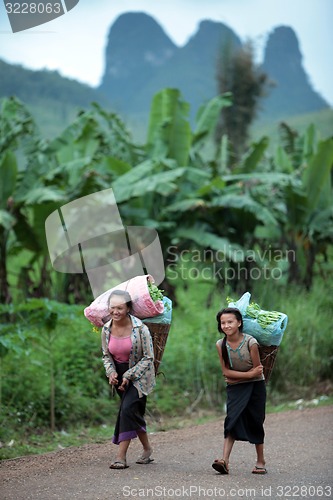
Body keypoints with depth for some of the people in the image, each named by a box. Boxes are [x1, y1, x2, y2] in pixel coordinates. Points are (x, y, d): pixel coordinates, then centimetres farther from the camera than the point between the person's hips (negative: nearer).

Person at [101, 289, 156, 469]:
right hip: (120, 375, 5)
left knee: (128, 409, -20)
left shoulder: (140, 328, -19)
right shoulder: (106, 329, -5)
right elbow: (106, 355, 9)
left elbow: (148, 358, -14)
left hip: (139, 375, -5)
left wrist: (128, 375, -18)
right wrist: (111, 372, -10)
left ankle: (121, 456, -20)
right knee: (134, 413, 13)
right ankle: (147, 449, 32)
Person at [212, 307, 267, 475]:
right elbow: (226, 371, -7)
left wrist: (235, 377, -8)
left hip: (255, 386, -2)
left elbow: (257, 370, -11)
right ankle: (225, 460, -23)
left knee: (255, 423, 4)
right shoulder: (221, 345, -7)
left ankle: (260, 461, 19)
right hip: (235, 388, 2)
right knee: (232, 420, -13)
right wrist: (249, 374, -17)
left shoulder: (250, 342, -17)